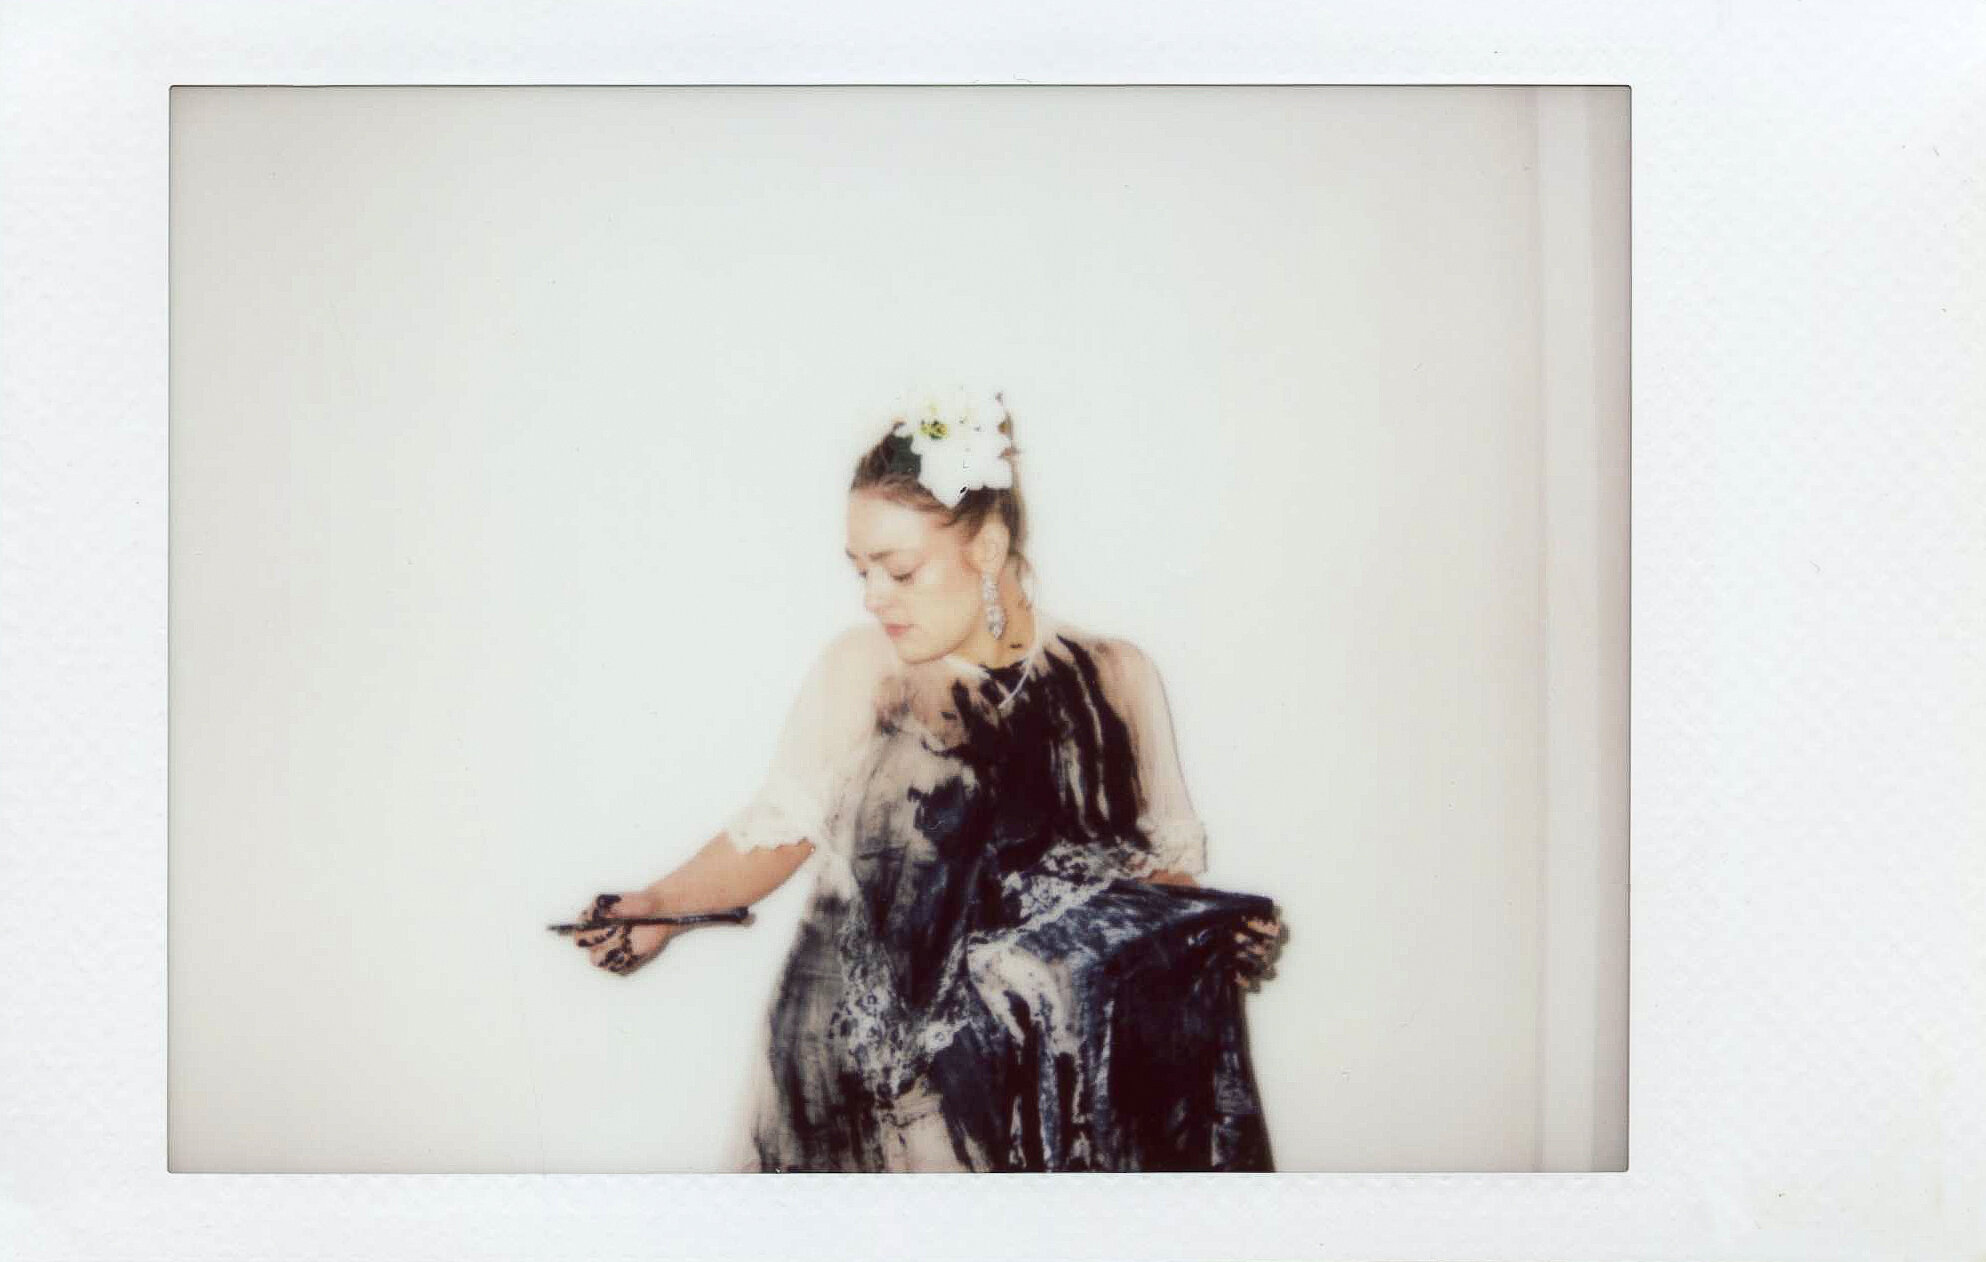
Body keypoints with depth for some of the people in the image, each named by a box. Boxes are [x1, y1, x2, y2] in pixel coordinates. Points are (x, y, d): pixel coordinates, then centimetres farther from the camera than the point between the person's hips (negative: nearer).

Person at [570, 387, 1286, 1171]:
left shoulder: (1109, 678, 0)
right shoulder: (857, 669, 0)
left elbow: (1163, 857, 7)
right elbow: (777, 830, 7)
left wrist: (1219, 933, -11)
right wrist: (661, 906, -4)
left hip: (1042, 1076, 0)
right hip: (859, 1071, 0)